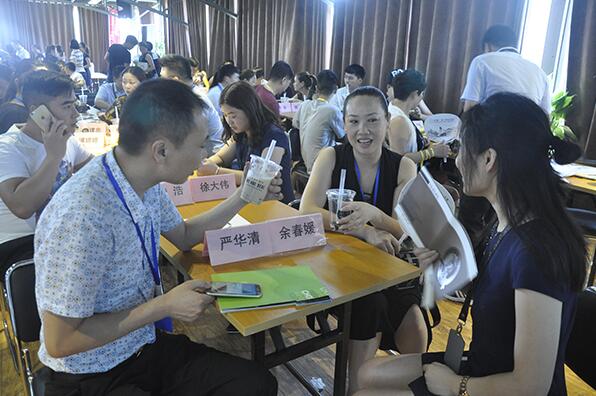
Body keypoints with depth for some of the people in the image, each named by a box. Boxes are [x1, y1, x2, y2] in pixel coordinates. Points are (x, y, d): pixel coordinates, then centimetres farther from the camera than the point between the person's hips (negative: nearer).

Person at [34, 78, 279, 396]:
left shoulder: (144, 181, -5)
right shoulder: (83, 217, -30)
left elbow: (184, 236, 14)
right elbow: (60, 343, -22)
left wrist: (244, 196, 5)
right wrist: (165, 305, -21)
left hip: (148, 344, 7)